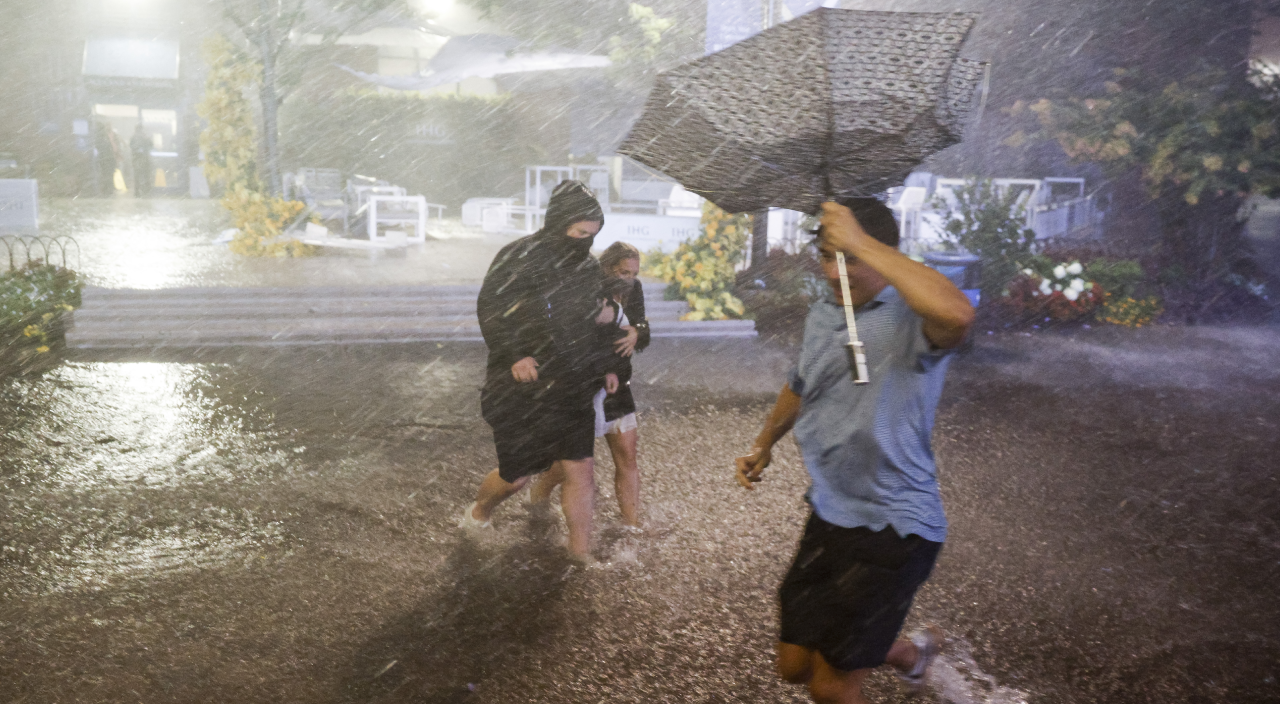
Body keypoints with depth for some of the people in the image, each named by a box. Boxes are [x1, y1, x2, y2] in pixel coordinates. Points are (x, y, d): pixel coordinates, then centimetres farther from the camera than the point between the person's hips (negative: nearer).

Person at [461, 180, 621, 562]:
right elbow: (490, 310, -12)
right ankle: (477, 513, 37)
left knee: (581, 470, 0)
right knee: (516, 476, 5)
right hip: (521, 391, -5)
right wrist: (514, 354, -23)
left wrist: (605, 365, 14)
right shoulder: (518, 257, -12)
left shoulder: (589, 267, 10)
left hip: (572, 392, 6)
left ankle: (581, 556, 11)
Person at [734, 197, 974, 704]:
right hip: (829, 516, 7)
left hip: (893, 527, -7)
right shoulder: (821, 316, 6)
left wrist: (861, 244, -36)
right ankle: (910, 652, 42)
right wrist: (764, 445, 37)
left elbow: (957, 314, -43)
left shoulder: (910, 318, -18)